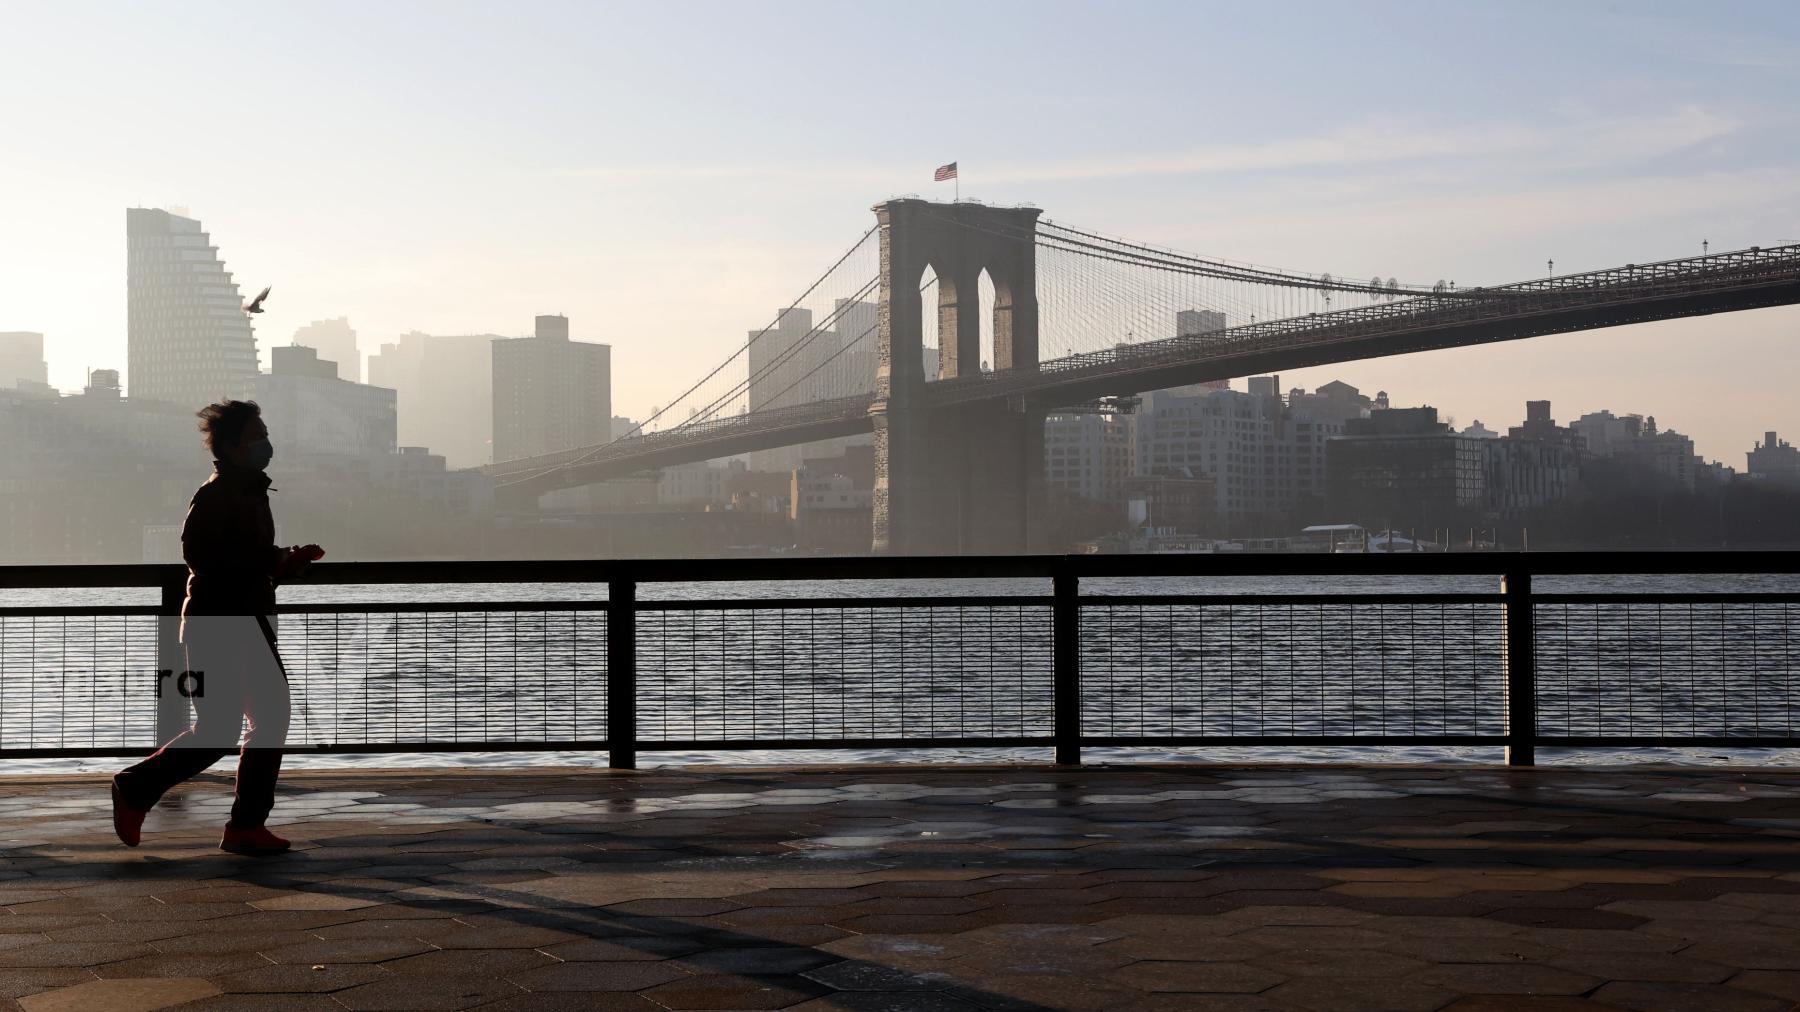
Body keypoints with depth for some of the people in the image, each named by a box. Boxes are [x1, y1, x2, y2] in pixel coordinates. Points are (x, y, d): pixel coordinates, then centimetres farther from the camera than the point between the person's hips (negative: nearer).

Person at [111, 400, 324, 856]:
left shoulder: (253, 493, 16)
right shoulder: (214, 495, -13)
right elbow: (199, 554, -25)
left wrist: (289, 560, 6)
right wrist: (277, 562, -23)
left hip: (251, 622, 9)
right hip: (215, 625, -9)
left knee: (271, 720, 3)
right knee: (217, 732, -7)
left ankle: (246, 826, 8)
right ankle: (134, 790, 13)